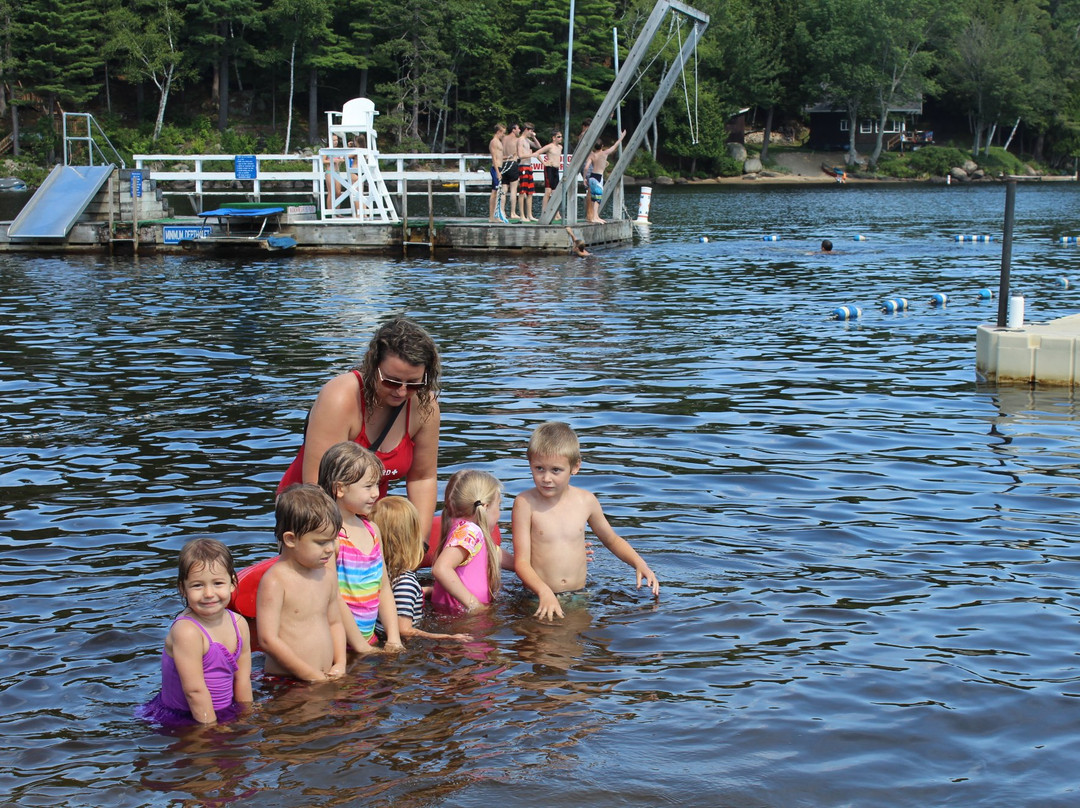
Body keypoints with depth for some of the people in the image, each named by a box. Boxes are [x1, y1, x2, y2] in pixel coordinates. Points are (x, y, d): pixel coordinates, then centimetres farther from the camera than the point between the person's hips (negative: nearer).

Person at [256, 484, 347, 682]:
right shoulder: (274, 581, -10)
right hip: (284, 684, -6)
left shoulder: (328, 574, 13)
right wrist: (311, 675, -12)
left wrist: (340, 664, 8)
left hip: (326, 679, 6)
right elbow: (268, 639, -15)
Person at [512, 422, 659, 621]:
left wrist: (639, 563, 6)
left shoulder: (586, 501, 5)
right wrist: (544, 592, -28)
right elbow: (521, 562, -10)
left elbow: (612, 540, 24)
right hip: (539, 600, -3)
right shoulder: (525, 503, -6)